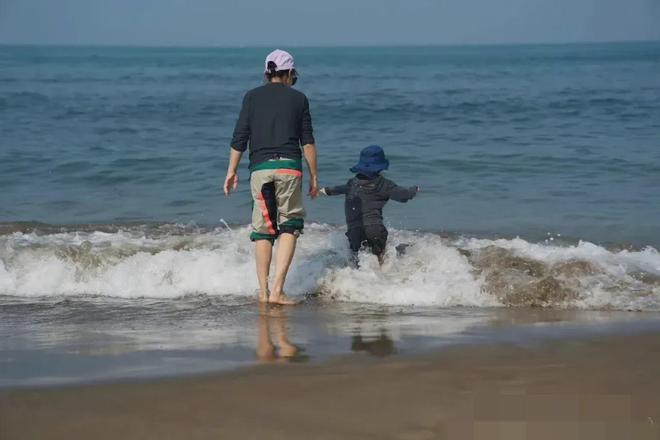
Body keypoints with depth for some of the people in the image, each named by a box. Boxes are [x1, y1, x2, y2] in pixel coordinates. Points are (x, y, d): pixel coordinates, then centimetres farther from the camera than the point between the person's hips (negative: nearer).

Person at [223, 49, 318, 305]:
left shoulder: (252, 97, 9)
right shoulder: (298, 98, 8)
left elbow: (240, 137, 5)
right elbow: (307, 141, 6)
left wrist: (232, 171, 10)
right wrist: (314, 176, 11)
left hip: (259, 168, 2)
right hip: (288, 167, -2)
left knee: (262, 229, 8)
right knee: (289, 226, 3)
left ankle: (263, 291, 5)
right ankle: (278, 290, -9)